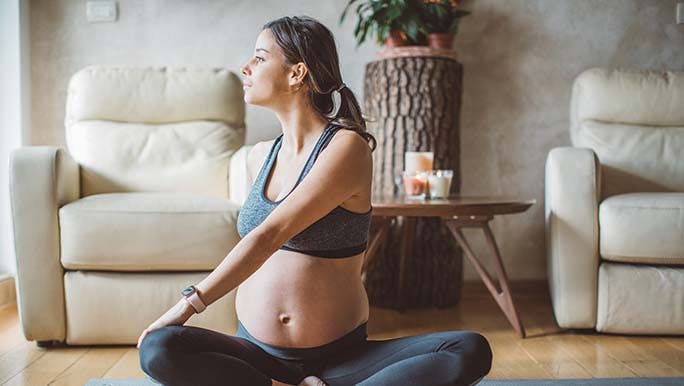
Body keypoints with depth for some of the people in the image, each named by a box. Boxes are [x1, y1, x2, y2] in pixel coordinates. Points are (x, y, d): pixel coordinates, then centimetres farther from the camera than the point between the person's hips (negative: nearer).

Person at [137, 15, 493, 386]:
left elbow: (270, 236, -18)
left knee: (471, 351, -27)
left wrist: (189, 305, -18)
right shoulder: (258, 156, 9)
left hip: (340, 355, -4)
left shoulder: (346, 147, -10)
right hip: (256, 351, 4)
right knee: (157, 349, -26)